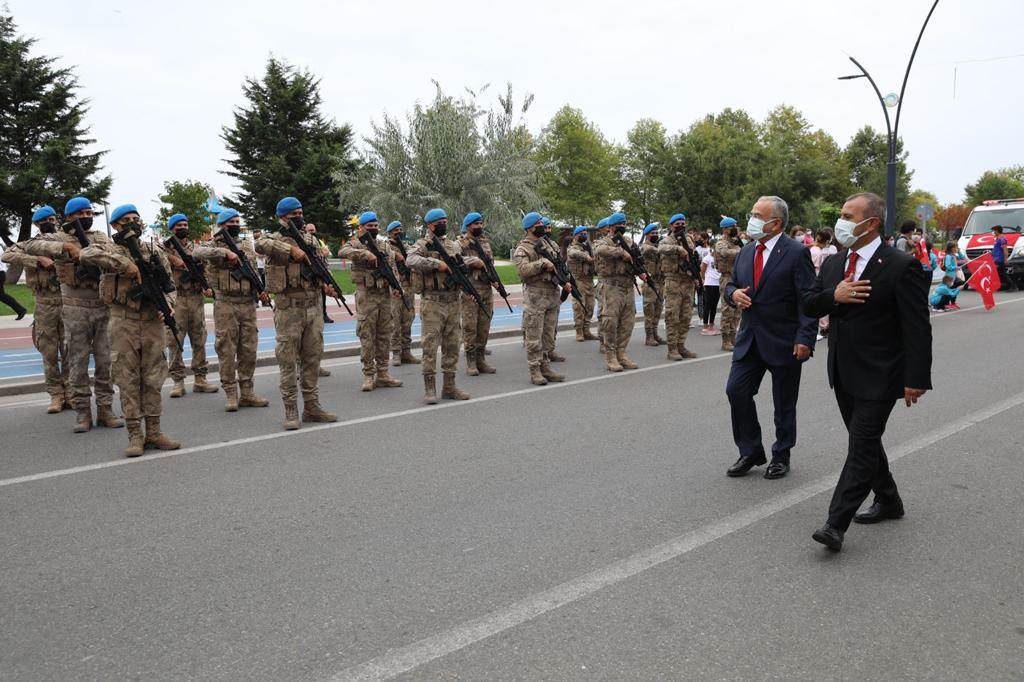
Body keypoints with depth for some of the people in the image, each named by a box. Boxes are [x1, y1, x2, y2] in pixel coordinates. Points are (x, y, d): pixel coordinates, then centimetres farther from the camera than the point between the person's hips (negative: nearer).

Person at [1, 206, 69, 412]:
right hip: (44, 303, -1)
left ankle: (69, 393, 13)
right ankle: (56, 395, 11)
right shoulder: (30, 246, 5)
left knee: (70, 350, 4)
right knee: (49, 352, 3)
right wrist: (38, 259, -20)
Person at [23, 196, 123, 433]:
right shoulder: (59, 238, 0)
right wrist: (67, 247, -23)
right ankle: (82, 412, 10)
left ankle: (105, 409, 13)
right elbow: (30, 246, -15)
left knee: (105, 361, 5)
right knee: (78, 362, 3)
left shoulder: (101, 237, 12)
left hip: (104, 308, 3)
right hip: (76, 311, -3)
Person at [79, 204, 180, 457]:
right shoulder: (108, 249, 2)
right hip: (123, 323, -3)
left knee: (153, 378, 5)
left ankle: (153, 432, 12)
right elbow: (87, 255, -21)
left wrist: (167, 304, -8)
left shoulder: (155, 251, 12)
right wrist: (126, 264, -24)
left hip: (153, 322, 3)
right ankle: (135, 435, 5)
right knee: (127, 379, 0)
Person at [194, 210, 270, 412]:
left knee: (249, 349, 6)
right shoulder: (214, 245, 1)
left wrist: (260, 291, 2)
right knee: (227, 350, -1)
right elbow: (198, 252, -21)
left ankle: (247, 392, 14)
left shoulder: (246, 245, 16)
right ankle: (230, 393, 5)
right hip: (225, 304, -4)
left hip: (248, 303, 5)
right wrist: (225, 252, -27)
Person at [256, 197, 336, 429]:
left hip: (314, 307, 5)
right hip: (288, 308, -5)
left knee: (312, 358, 10)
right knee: (288, 360, 0)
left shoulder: (312, 239, 14)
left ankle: (312, 406, 19)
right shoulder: (276, 239, -3)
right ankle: (291, 411, 7)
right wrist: (291, 250, -26)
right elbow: (260, 244, -26)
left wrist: (325, 283, 3)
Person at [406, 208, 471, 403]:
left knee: (452, 345, 8)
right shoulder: (421, 245, -3)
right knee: (430, 346, -4)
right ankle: (429, 388, 3)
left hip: (453, 302, 6)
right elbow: (412, 260, -23)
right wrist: (437, 264, -26)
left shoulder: (454, 246, 15)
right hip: (432, 303, -6)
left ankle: (449, 387, 17)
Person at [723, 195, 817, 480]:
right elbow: (731, 284, 19)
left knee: (784, 403, 8)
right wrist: (734, 293, -6)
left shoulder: (797, 253, -11)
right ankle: (750, 452, 14)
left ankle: (781, 456, 24)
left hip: (784, 343, -5)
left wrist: (805, 338, -21)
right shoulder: (746, 252, 9)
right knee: (736, 391, -2)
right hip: (750, 339, 6)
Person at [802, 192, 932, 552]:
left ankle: (836, 524, -9)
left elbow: (917, 328, -14)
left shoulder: (901, 266, -13)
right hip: (844, 372, 8)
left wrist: (916, 379, -17)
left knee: (862, 446, -8)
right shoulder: (833, 263, 8)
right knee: (864, 441, 18)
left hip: (879, 375, -8)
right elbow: (808, 305, 6)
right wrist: (833, 296, -15)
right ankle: (888, 501, 36)